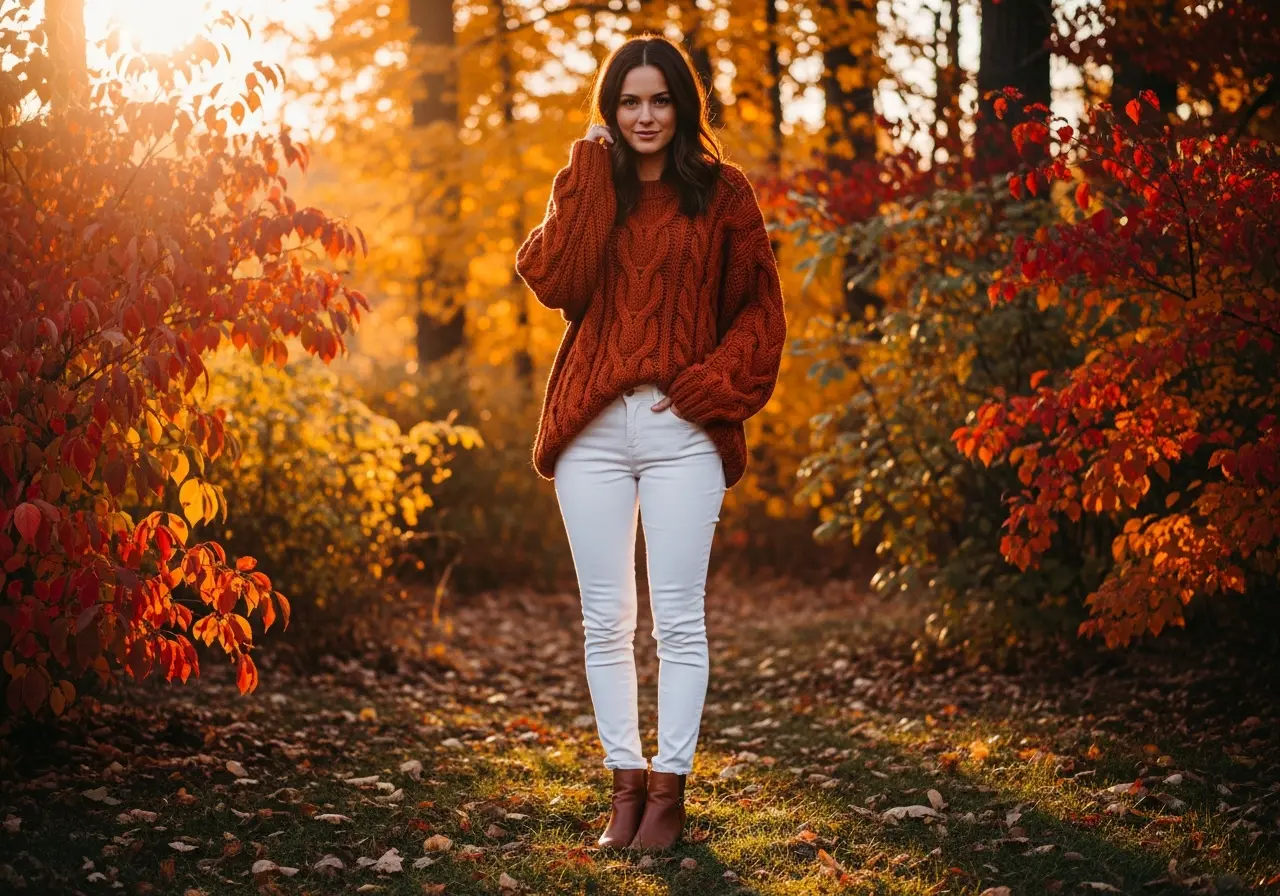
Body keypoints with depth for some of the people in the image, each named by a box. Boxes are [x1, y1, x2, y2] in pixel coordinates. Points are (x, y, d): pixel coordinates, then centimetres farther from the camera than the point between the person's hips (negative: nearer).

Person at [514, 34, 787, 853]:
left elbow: (760, 308, 6)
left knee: (678, 618, -2)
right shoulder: (587, 187, 12)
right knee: (606, 620, 5)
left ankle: (670, 789, 6)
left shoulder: (722, 192, 5)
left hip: (682, 429, -2)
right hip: (593, 427, 3)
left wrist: (719, 381, -8)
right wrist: (591, 177, -5)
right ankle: (626, 782, 15)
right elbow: (552, 281, -6)